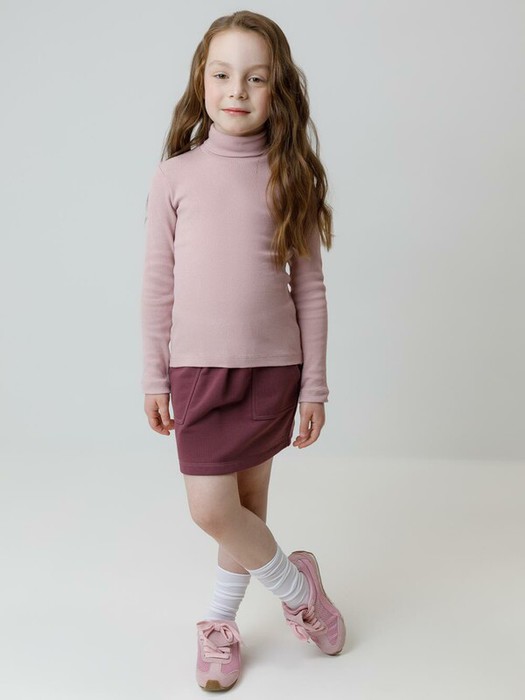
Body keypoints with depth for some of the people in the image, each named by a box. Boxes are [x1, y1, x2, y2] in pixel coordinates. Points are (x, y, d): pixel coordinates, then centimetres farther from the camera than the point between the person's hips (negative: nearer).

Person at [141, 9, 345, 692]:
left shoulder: (290, 176, -1)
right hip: (197, 367, 1)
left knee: (247, 503, 8)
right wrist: (154, 379, 3)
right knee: (211, 508, -2)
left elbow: (309, 286, 1)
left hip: (272, 366, 0)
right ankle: (298, 585, 25)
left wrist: (314, 385, 1)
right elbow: (158, 285, 3)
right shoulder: (175, 176, -1)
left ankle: (219, 622, 32)